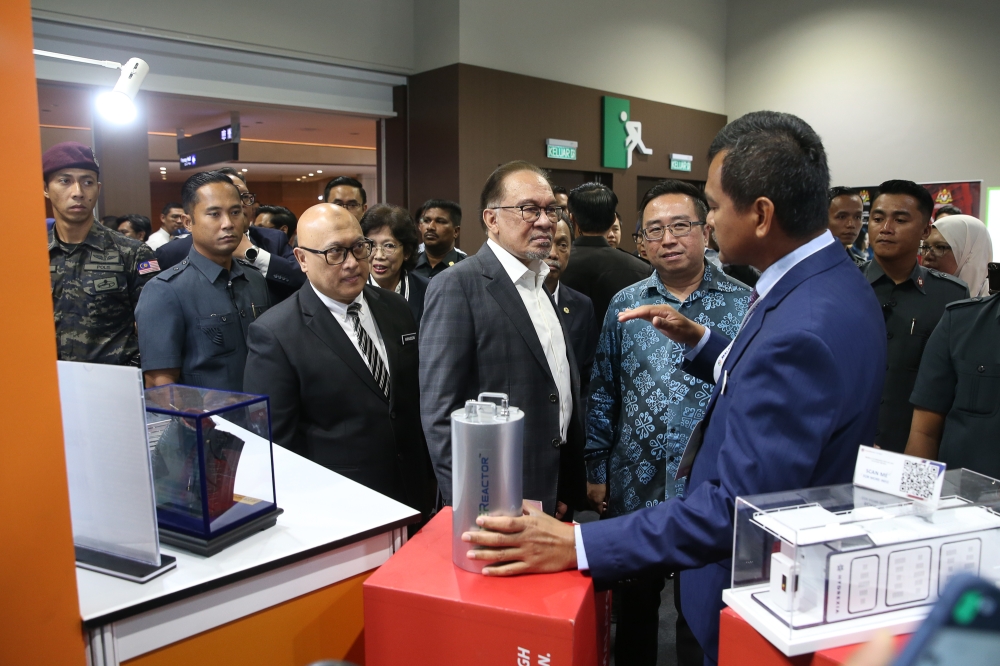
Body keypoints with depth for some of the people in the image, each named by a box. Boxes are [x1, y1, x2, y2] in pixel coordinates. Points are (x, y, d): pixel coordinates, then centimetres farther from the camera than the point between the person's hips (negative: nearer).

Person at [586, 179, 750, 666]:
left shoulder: (744, 304, -4)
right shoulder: (625, 305, 2)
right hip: (633, 491, 2)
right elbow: (603, 396, 5)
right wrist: (596, 471, 4)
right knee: (634, 609, 19)